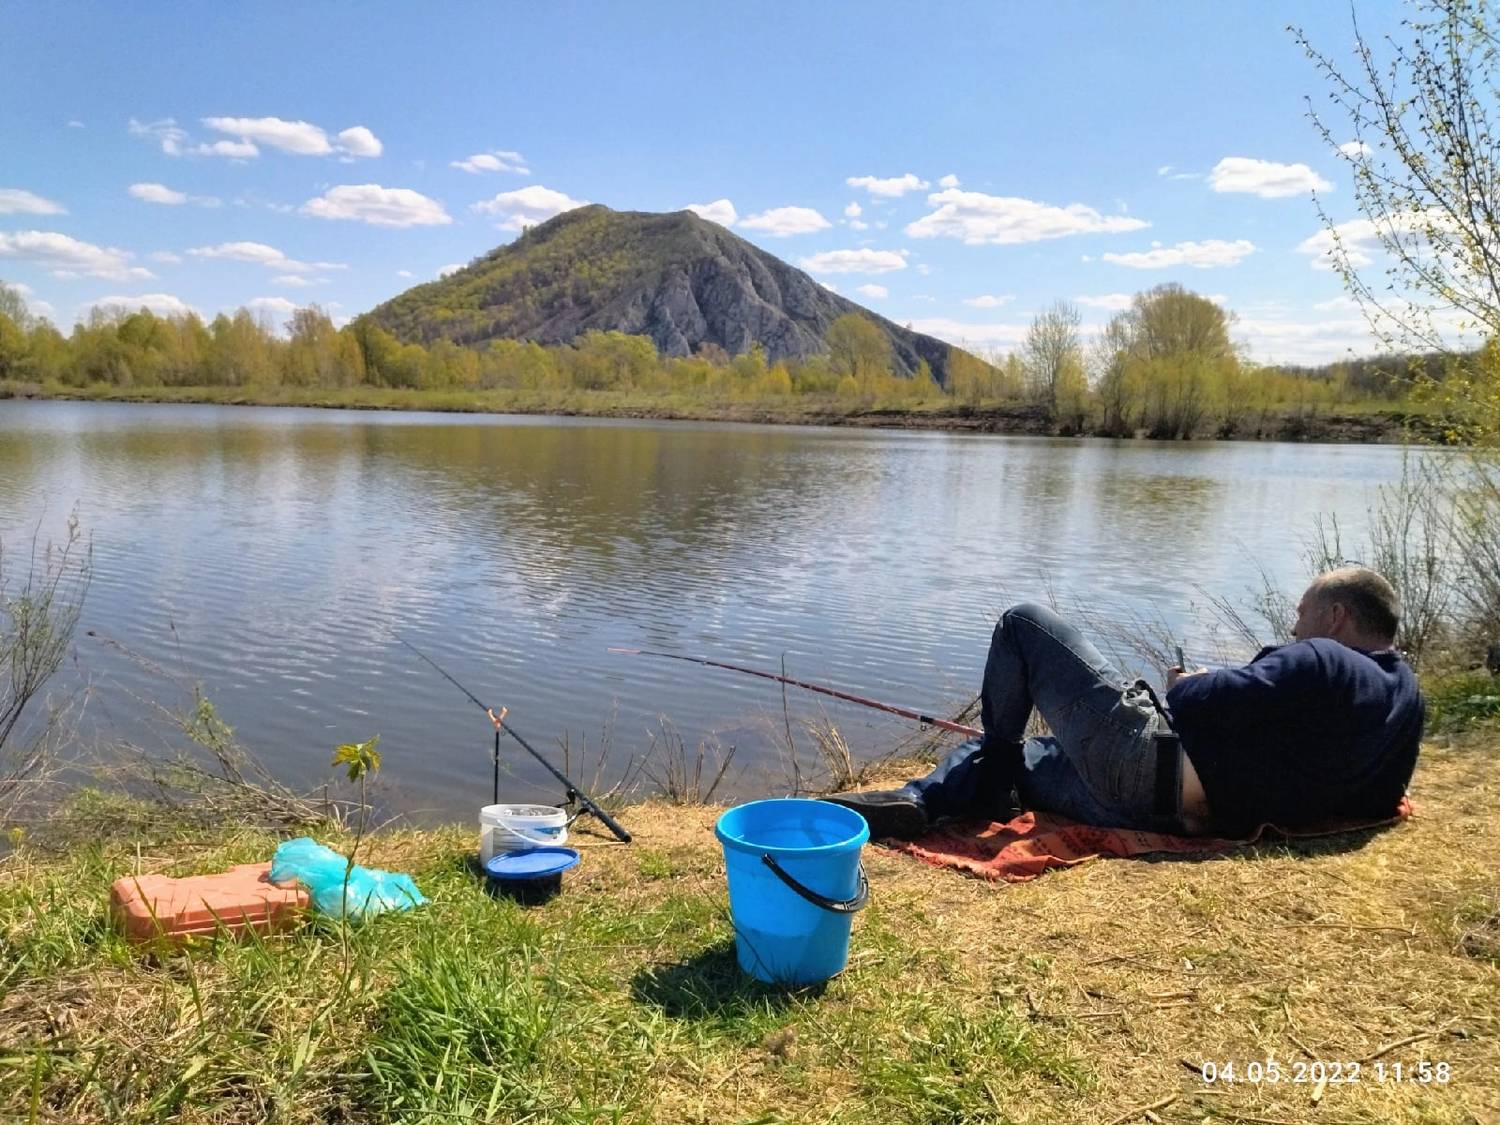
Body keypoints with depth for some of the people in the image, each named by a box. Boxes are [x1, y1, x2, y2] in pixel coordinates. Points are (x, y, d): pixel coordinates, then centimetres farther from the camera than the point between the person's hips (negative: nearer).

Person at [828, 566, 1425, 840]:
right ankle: (915, 801, 3)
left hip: (1149, 762, -9)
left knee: (1024, 623, 1)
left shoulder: (1320, 662, -12)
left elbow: (1203, 704, -22)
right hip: (1190, 814, 9)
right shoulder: (1404, 698, 14)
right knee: (1021, 756, 24)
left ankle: (987, 776, 13)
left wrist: (1186, 685, 4)